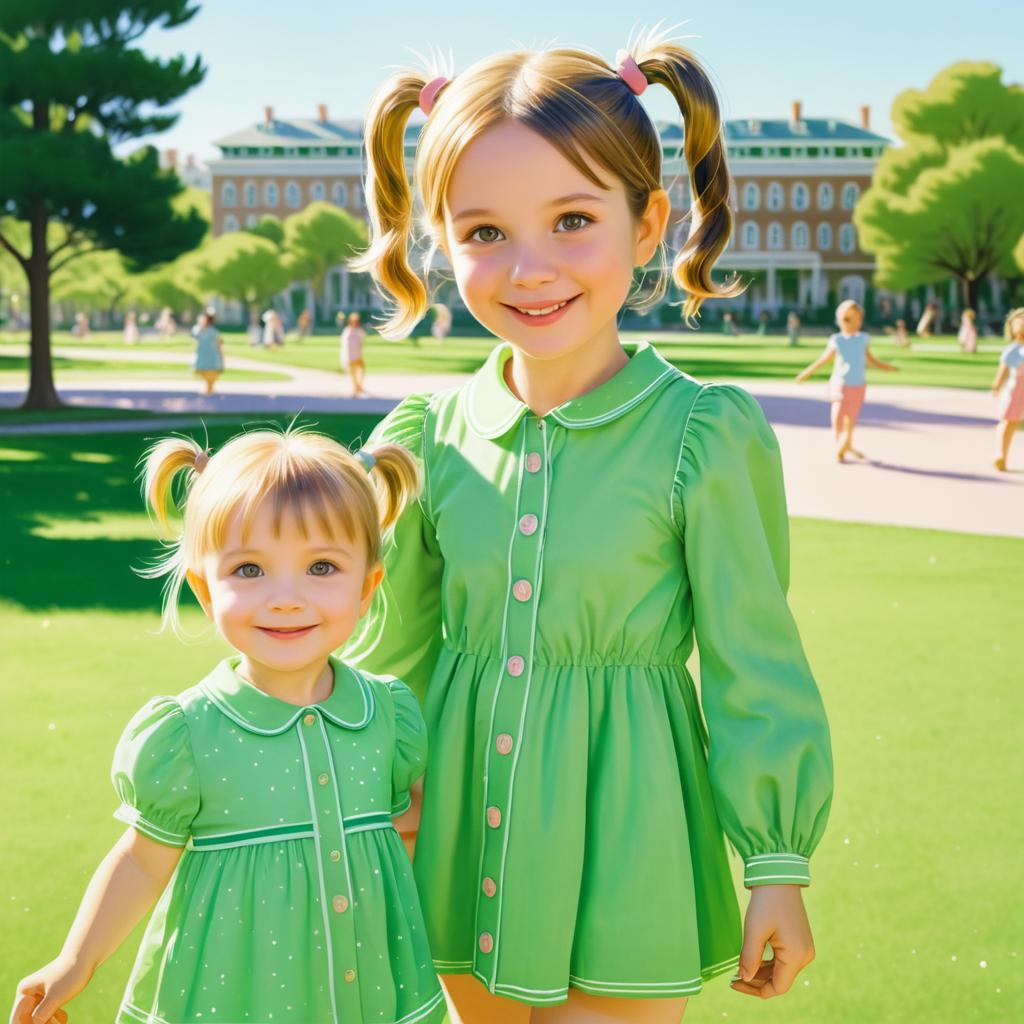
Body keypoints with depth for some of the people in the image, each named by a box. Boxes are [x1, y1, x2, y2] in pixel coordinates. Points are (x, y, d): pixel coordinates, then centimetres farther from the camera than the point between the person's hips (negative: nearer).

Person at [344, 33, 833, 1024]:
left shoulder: (703, 435, -13)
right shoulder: (434, 434, -1)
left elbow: (752, 660, -6)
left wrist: (779, 867, -3)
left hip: (619, 840, -4)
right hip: (467, 823, 4)